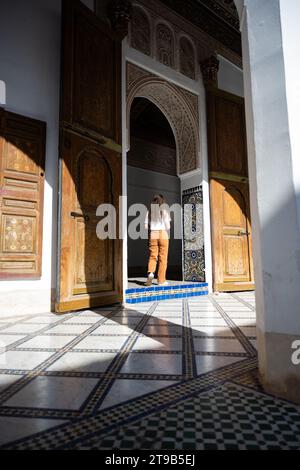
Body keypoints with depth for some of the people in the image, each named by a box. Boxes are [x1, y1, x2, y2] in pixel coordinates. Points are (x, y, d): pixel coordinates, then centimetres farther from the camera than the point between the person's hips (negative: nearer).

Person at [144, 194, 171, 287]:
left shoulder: (150, 210, 7)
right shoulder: (164, 209, 0)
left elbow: (146, 225, 3)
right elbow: (167, 225, -4)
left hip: (153, 235, 2)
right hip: (163, 234, -2)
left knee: (152, 256, 7)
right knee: (163, 258, 4)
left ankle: (151, 272, -20)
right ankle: (161, 280, 7)